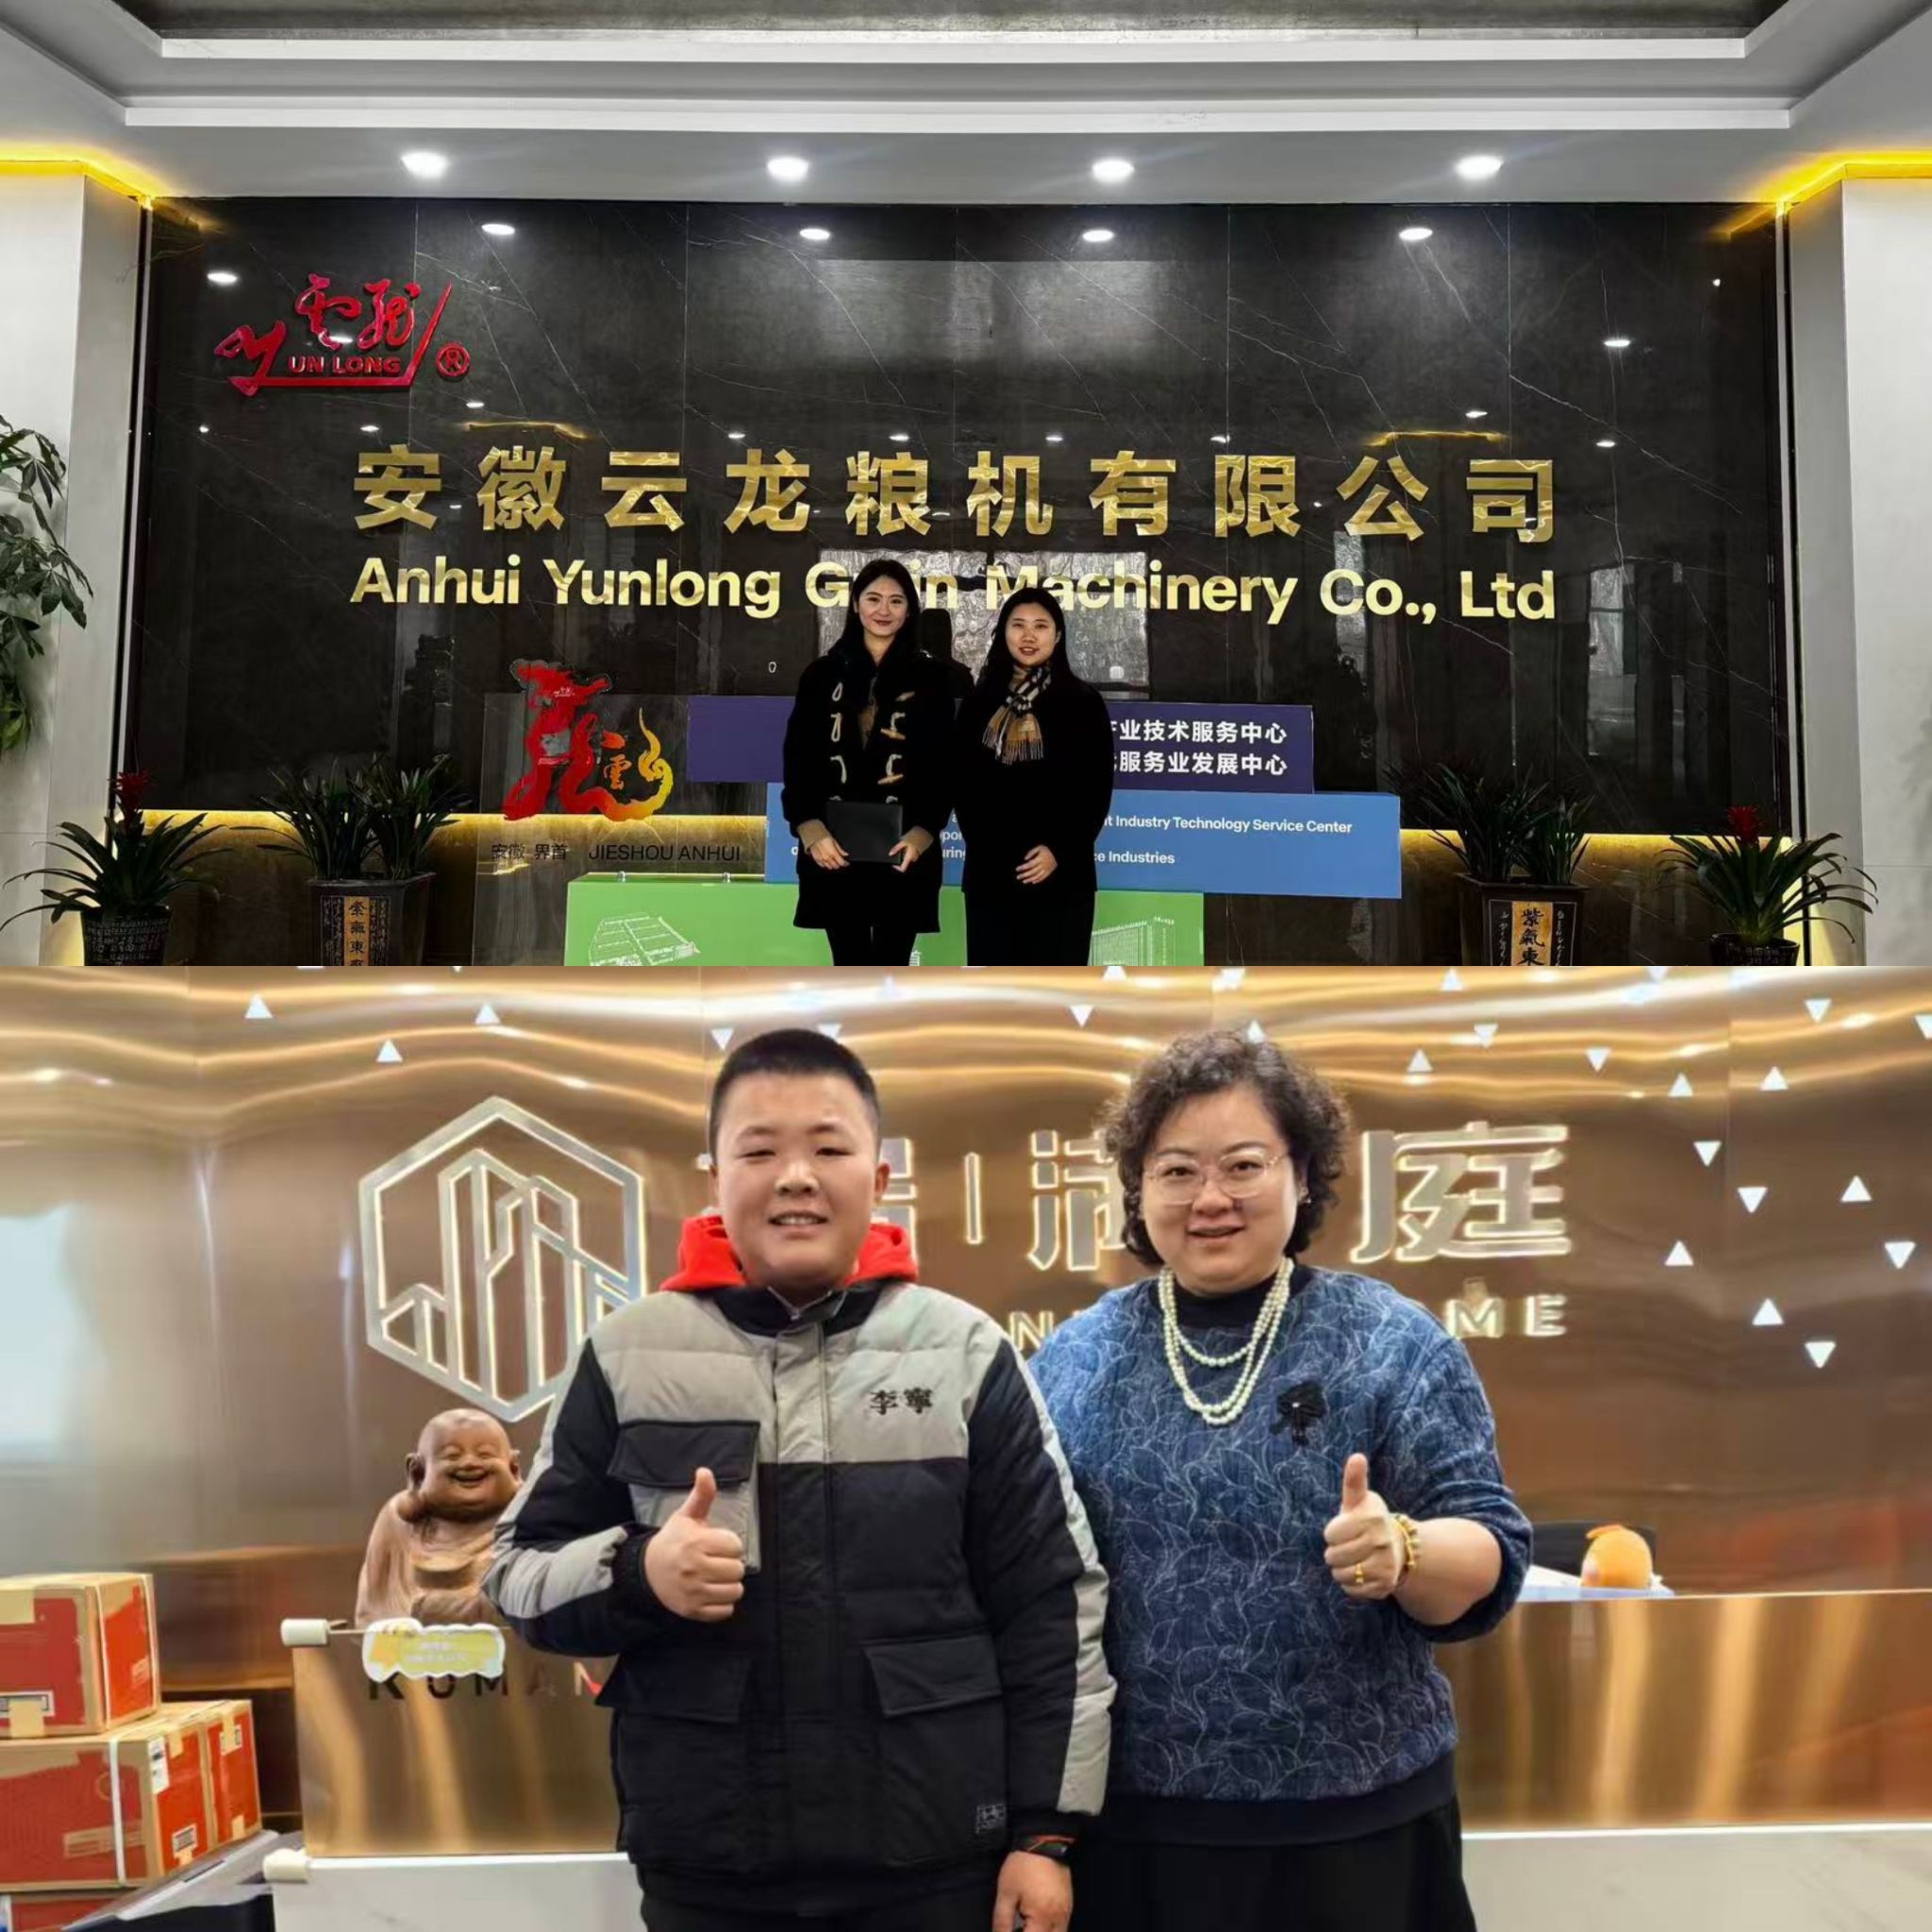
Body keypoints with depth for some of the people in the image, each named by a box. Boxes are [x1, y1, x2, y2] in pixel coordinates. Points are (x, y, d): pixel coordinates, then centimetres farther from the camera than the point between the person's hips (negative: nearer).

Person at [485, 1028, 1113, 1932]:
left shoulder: (965, 1350, -1)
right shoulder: (629, 1354, 0)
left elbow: (1051, 1605, 2)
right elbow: (519, 1569, 5)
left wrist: (1045, 1831, -1)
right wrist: (639, 1574, -14)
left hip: (935, 1859, 0)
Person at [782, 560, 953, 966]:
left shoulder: (930, 678, 6)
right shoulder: (823, 674, 9)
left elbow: (943, 767, 2)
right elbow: (798, 760, 4)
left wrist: (922, 833, -13)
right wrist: (810, 830, -10)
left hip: (903, 849, -1)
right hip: (834, 849, 1)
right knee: (849, 968, 3)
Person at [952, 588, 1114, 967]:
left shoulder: (1082, 701, 1)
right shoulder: (981, 701, 9)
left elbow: (1097, 789, -3)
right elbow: (962, 780, 9)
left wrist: (1060, 850, -12)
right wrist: (979, 842, -3)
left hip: (1060, 873, -3)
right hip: (989, 871, 3)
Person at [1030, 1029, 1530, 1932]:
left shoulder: (1393, 1343, -4)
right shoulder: (1074, 1357, 2)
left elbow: (1491, 1558, -7)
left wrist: (1402, 1552, -27)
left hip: (1351, 1824, -1)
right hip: (1125, 1823, 2)